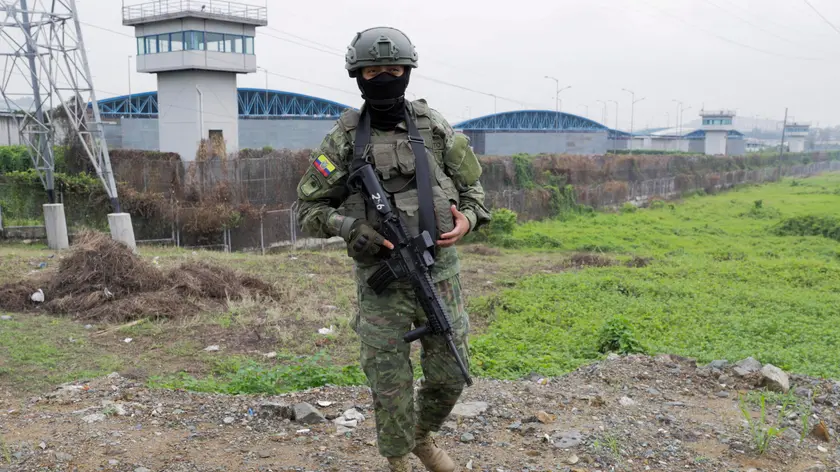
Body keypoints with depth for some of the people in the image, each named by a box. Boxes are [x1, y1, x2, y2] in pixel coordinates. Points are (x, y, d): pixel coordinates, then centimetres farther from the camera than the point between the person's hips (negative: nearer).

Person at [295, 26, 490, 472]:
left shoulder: (433, 127, 2)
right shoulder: (344, 138, -4)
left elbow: (471, 185, 12)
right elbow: (308, 207, 1)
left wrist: (467, 220, -9)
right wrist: (350, 228, -16)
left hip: (440, 273, 2)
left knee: (449, 376, 11)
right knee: (390, 384, 4)